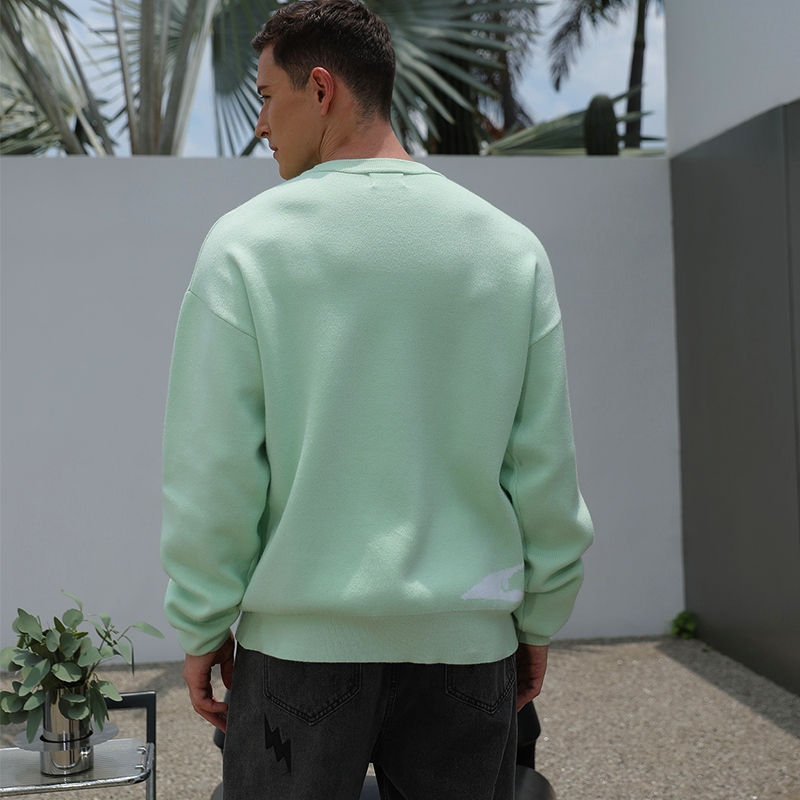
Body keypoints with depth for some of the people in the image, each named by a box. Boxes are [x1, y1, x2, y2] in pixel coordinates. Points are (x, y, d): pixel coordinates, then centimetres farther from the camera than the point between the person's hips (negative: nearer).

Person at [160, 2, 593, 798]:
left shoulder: (247, 244, -6)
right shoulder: (512, 248, 1)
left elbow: (212, 469, -7)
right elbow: (544, 469, 2)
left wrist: (201, 625, 3)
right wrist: (539, 618, 12)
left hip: (300, 639, -2)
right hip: (468, 640, 3)